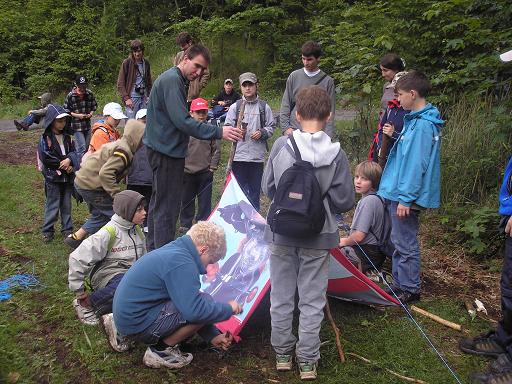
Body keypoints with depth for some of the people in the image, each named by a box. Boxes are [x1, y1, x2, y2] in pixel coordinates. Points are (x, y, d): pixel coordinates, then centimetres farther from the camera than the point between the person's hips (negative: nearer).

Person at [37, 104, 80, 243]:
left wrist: (70, 160, -16)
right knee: (52, 205, 3)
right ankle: (47, 231, 16)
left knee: (66, 204, 13)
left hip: (67, 177, 5)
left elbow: (73, 152, 6)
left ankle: (67, 229, 24)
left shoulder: (67, 137, 7)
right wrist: (63, 165, -14)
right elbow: (45, 158, -15)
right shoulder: (45, 138, -10)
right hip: (53, 178, -5)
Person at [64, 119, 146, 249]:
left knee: (100, 215, 21)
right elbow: (105, 173, -31)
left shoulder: (118, 144, 12)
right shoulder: (124, 152, -21)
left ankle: (75, 238, 27)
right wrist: (117, 194, -28)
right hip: (91, 186, -10)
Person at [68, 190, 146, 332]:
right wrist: (79, 292, -8)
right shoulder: (108, 233, -13)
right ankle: (85, 304, -16)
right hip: (108, 275, -6)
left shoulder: (137, 232, 10)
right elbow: (77, 258, -14)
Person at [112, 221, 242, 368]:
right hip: (137, 325, -10)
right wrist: (228, 308, -11)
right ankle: (162, 350, -2)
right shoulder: (181, 262, -23)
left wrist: (212, 335, 13)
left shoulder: (175, 251, 9)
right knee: (205, 302, -16)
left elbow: (190, 304, 15)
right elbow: (195, 311, -29)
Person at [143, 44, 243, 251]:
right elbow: (182, 121, -26)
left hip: (164, 148, 11)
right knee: (168, 206, -8)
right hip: (167, 150, -11)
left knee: (159, 202, 19)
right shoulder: (172, 80, -17)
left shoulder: (177, 80, 16)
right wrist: (218, 132, -26)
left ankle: (154, 250, 32)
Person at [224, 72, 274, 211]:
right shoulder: (235, 107, 4)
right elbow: (227, 127, 1)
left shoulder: (264, 107, 5)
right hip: (239, 156, 0)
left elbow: (271, 127, 8)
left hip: (258, 156, 1)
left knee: (255, 190, 10)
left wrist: (262, 133, -11)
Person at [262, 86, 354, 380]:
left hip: (282, 232, 1)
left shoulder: (281, 146, -10)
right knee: (312, 299, 13)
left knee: (282, 295, 16)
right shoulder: (336, 154, -12)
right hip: (318, 236, -1)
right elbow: (345, 201, -8)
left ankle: (282, 352, 30)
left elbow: (268, 188, 0)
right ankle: (308, 361, 21)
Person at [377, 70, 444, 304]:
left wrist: (406, 198, -22)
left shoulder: (422, 125, -20)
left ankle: (410, 289, 15)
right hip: (398, 192, 10)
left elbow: (416, 164, -23)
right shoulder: (415, 120, 11)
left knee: (406, 244, 1)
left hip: (406, 196, -10)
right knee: (399, 241, 18)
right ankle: (400, 284, 31)